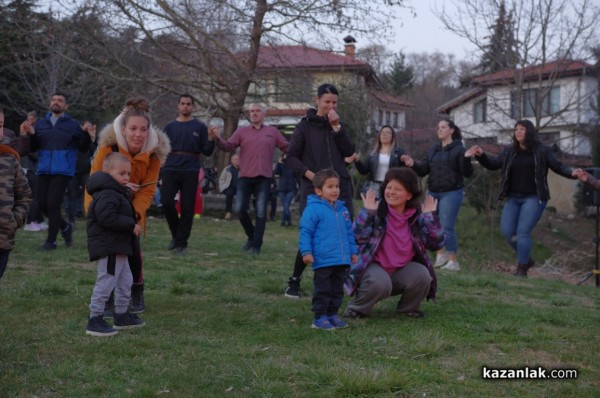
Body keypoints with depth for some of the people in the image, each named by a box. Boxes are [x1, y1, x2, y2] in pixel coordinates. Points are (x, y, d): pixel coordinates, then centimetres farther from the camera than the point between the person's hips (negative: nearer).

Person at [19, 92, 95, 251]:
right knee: (42, 203, 4)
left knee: (53, 203, -10)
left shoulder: (73, 125, 1)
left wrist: (87, 135, -19)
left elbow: (83, 148, -1)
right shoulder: (40, 124, 12)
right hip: (43, 170, 5)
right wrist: (31, 135, -10)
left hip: (62, 171, -4)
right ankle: (65, 227, 28)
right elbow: (33, 148, 8)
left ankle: (51, 240, 3)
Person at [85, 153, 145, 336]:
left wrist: (131, 225, 10)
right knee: (106, 282, -8)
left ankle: (122, 316, 30)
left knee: (125, 281, 19)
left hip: (117, 247, 11)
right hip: (109, 247, -11)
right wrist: (131, 225, -23)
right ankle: (95, 321, -2)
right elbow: (107, 217, -30)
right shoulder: (108, 194, -18)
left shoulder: (116, 192, 17)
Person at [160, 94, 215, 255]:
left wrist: (211, 140, -14)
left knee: (187, 208, 0)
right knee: (166, 202, -10)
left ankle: (181, 242, 10)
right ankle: (176, 234, 13)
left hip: (190, 171, -1)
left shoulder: (200, 127, 7)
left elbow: (207, 152, 4)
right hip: (171, 169, 1)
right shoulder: (170, 126, 12)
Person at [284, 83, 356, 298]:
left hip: (341, 188, 4)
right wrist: (309, 174, -12)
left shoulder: (338, 124, 13)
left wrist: (336, 127, -7)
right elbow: (291, 157, 1)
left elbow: (349, 151, 1)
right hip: (313, 189, -4)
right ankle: (294, 281, 11)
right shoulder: (305, 125, 2)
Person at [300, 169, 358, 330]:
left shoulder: (342, 209, 12)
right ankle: (319, 317, 9)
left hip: (341, 261, 7)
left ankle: (332, 314, 25)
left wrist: (353, 251, 17)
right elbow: (305, 232, -11)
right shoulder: (313, 209, -9)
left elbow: (349, 233, 19)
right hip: (322, 260, -7)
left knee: (337, 290, 14)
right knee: (323, 290, 0)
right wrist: (306, 251, -17)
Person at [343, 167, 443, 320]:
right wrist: (367, 212, -27)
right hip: (374, 266, -3)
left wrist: (430, 216, -12)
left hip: (403, 269, 4)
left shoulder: (417, 216, -1)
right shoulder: (376, 211, -11)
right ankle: (356, 309, -4)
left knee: (422, 275, -25)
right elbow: (358, 237, -22)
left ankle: (408, 309, 6)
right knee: (380, 283, -35)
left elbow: (436, 243, -6)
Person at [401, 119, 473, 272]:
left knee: (446, 227, -10)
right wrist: (413, 164, -6)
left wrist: (467, 159, -27)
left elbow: (467, 173, -10)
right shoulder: (433, 150, 14)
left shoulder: (458, 149, -3)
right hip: (432, 192, 6)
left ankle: (454, 261, -3)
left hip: (452, 193, -6)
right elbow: (423, 170, 12)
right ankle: (441, 255, 24)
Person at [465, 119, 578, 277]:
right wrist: (481, 155, -4)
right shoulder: (509, 151, 9)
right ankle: (526, 259, 20)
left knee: (523, 232, -13)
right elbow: (493, 164, 13)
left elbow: (558, 166, -1)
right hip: (513, 198, 5)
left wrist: (572, 173, -19)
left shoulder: (542, 151, -1)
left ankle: (522, 269, -2)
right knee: (507, 231, -2)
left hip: (534, 198, -5)